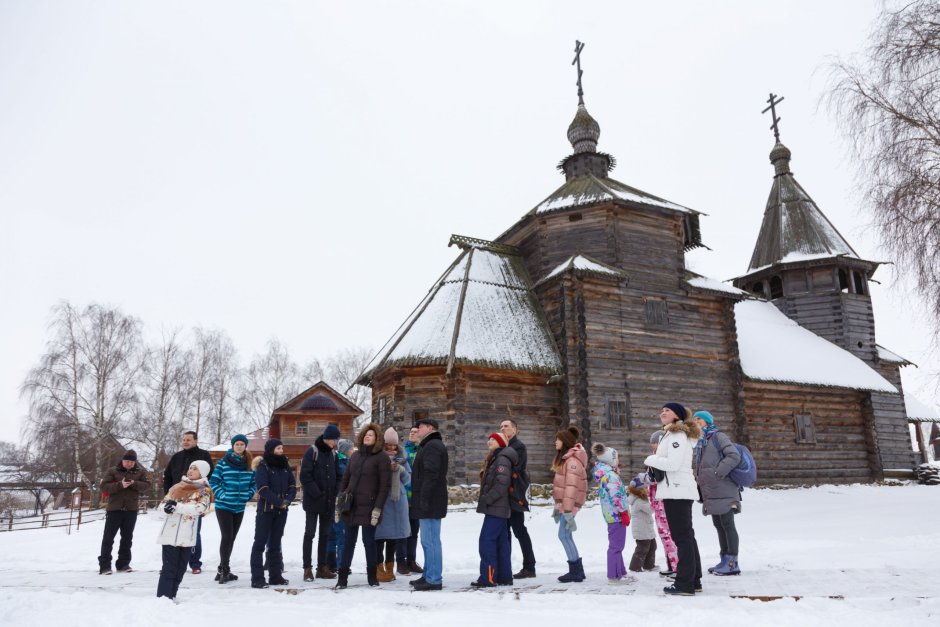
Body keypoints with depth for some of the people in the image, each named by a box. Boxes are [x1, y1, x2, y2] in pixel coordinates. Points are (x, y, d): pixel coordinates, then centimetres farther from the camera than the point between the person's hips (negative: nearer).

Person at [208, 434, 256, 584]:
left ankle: (223, 570, 23)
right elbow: (213, 481, -5)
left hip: (239, 508, 5)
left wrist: (248, 496, 2)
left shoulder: (248, 464, 5)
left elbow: (253, 482, 13)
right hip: (224, 506, -4)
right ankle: (224, 570, -1)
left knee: (231, 538, 11)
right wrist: (221, 495, -12)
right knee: (226, 537, -11)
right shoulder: (223, 462, -7)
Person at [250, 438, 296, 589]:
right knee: (260, 543, -2)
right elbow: (263, 489, -17)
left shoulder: (285, 465, 7)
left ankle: (275, 576, 18)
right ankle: (257, 578, 1)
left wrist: (288, 500, -14)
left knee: (275, 543, 12)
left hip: (282, 510, 5)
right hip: (266, 509, -5)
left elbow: (292, 486, 5)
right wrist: (280, 502, -21)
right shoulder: (263, 466, -8)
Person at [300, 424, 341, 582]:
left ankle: (322, 567, 18)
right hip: (313, 501, -6)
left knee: (325, 534, 11)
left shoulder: (333, 454, 9)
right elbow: (305, 476, -15)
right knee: (309, 533, 0)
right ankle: (307, 568, 7)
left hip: (329, 502, 6)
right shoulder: (312, 452, -9)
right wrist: (317, 493, -16)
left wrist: (336, 493, -1)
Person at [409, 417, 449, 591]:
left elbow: (430, 475, -23)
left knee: (430, 542, -6)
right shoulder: (431, 445, 21)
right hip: (429, 503, 11)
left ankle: (434, 580, -1)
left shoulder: (432, 446, -14)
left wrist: (424, 499, -23)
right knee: (429, 541, 16)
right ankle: (428, 576, 25)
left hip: (430, 503, -11)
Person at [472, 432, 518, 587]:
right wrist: (485, 499, 11)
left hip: (496, 508, -10)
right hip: (498, 509, 10)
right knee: (501, 542, 11)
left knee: (486, 541, -9)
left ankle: (488, 578, -7)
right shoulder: (494, 459, 18)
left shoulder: (502, 459, -13)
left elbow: (502, 484, -22)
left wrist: (486, 499, -18)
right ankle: (504, 577, 16)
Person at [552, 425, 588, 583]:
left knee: (564, 535, -5)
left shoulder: (572, 461, -16)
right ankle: (577, 570, 19)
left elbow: (571, 487, -21)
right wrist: (558, 507, 18)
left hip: (569, 503, -9)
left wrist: (568, 511, -24)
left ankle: (575, 571, 4)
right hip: (563, 502, 9)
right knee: (567, 536, 11)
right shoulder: (565, 458, 16)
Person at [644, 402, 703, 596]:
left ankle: (685, 584, -2)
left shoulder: (677, 435, -12)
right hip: (678, 491, 10)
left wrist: (650, 459, -9)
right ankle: (694, 580, 23)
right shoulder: (672, 435, 19)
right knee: (687, 536, 14)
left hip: (677, 491, -10)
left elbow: (673, 464, -22)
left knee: (682, 537, -7)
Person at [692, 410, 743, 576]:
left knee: (727, 525, -5)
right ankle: (725, 560, 21)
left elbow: (734, 456, -17)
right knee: (718, 525, 13)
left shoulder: (718, 437, -6)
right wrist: (699, 480, 13)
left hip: (723, 490, -9)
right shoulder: (701, 442, 20)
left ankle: (732, 563, -2)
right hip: (711, 492, 9)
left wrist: (718, 473, -19)